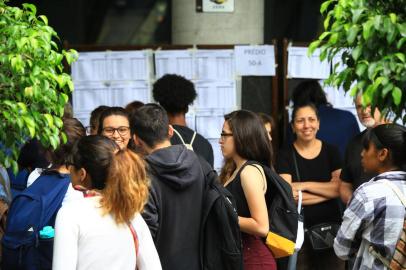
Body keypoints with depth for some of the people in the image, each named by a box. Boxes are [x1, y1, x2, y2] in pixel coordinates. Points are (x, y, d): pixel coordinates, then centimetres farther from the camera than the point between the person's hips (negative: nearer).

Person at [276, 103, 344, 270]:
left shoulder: (331, 151, 8)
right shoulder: (285, 154, 1)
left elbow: (338, 188, -4)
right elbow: (289, 195, -11)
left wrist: (305, 185, -11)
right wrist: (327, 191, -9)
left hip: (331, 225, 2)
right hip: (298, 229, -2)